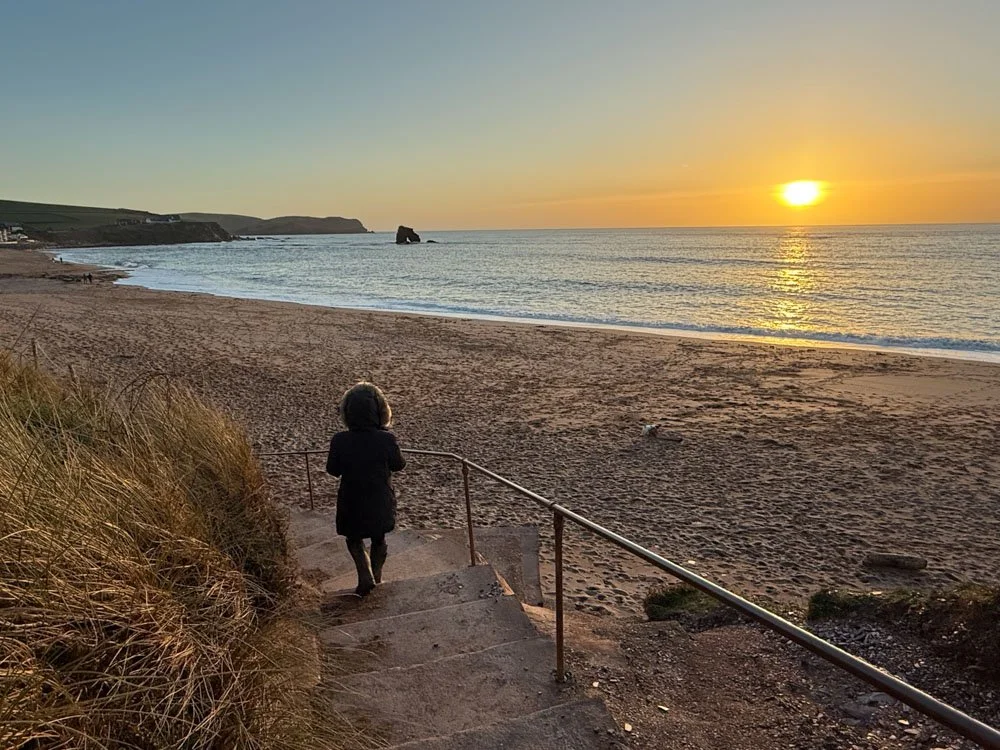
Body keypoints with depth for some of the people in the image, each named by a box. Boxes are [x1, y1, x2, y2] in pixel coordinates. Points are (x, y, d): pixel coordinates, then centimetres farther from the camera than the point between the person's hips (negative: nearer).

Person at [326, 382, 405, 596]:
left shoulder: (339, 441, -21)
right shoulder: (386, 439, -24)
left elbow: (332, 470, -5)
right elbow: (399, 465, -5)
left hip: (351, 504, 0)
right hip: (381, 503, 0)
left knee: (354, 540, 24)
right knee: (379, 539, 26)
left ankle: (365, 576, 10)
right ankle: (376, 574, 39)